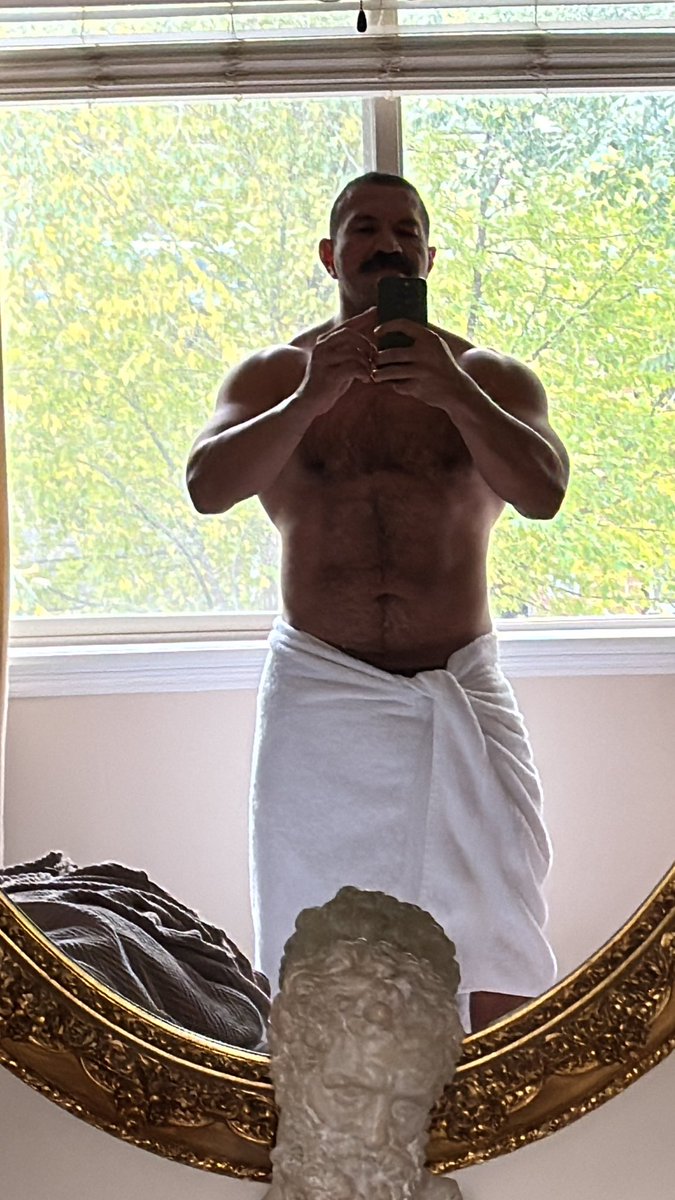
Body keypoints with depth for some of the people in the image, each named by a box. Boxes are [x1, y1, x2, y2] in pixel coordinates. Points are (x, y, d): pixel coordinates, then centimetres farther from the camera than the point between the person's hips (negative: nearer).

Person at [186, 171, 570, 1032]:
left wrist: (454, 391, -24)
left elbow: (543, 492, -10)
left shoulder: (492, 378, 6)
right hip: (318, 695, 0)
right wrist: (310, 398, -23)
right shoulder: (274, 375, 6)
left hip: (463, 693, 0)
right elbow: (206, 488, -10)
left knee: (501, 977, 0)